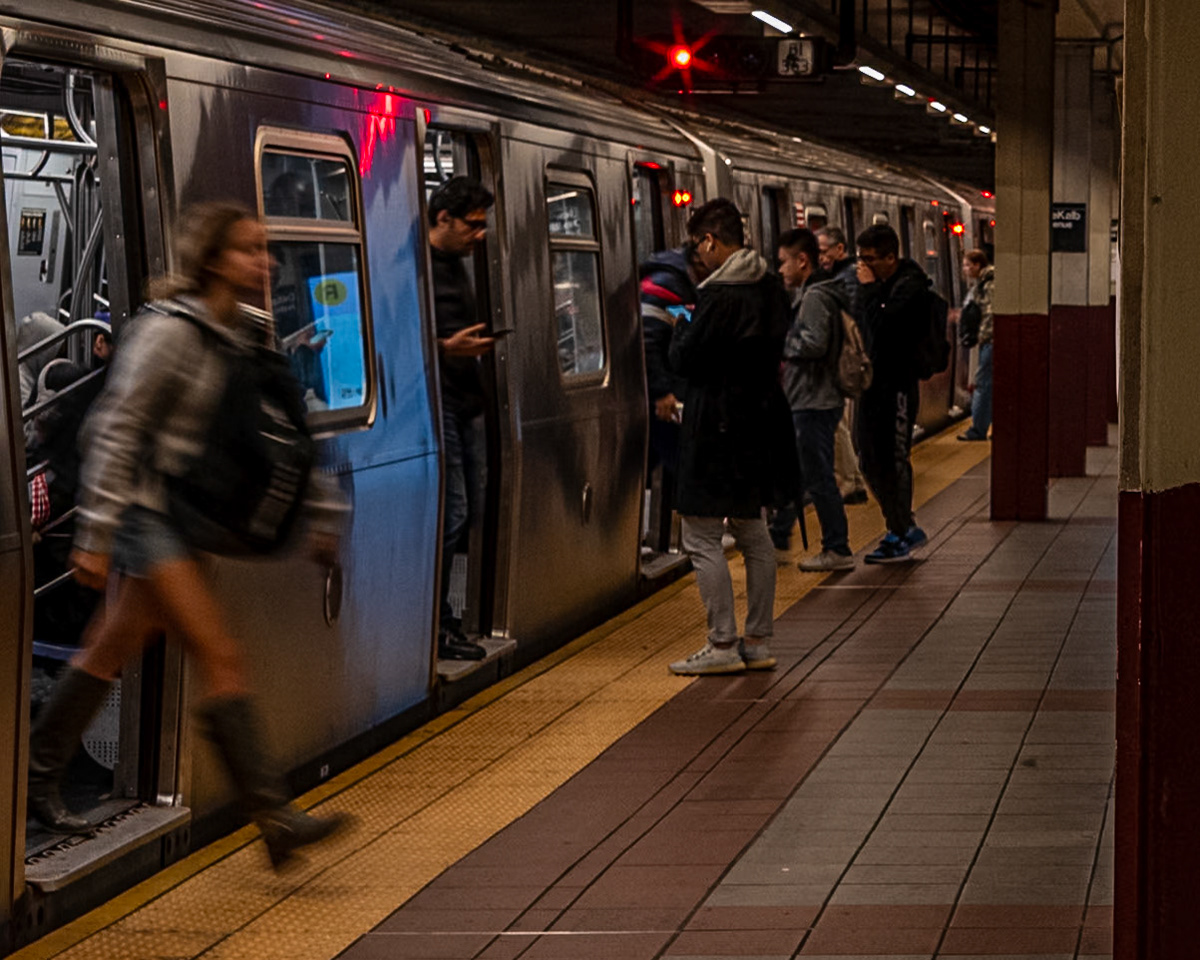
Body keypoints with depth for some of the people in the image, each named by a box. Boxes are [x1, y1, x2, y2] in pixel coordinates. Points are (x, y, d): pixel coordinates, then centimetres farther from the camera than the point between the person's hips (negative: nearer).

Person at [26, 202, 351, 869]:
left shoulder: (243, 339, 9)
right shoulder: (170, 332, -15)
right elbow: (116, 432, -15)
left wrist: (324, 507, 14)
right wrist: (96, 536, -18)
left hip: (182, 513, 8)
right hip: (145, 509, -8)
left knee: (112, 651, 15)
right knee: (223, 657, -12)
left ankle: (40, 782, 27)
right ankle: (274, 817, -12)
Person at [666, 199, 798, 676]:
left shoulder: (719, 296, -20)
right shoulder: (770, 287, 7)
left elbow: (684, 360, -17)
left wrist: (681, 326, 4)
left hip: (717, 430, -9)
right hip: (761, 419, 9)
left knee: (702, 537, -2)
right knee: (753, 533, 15)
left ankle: (722, 645, -1)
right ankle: (758, 641, 20)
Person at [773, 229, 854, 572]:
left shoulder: (815, 298, -16)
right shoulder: (813, 294, 16)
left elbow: (815, 342, -28)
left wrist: (781, 345, -15)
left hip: (814, 402, -11)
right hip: (808, 400, 11)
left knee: (818, 478, -4)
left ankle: (837, 550, 2)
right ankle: (776, 537, 26)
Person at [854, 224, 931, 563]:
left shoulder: (909, 287, -14)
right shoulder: (881, 284, 13)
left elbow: (883, 327, -26)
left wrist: (870, 289, -19)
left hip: (897, 385, -9)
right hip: (874, 383, 9)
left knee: (893, 460, -4)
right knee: (872, 462, 12)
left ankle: (900, 536, 5)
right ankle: (904, 527, 23)